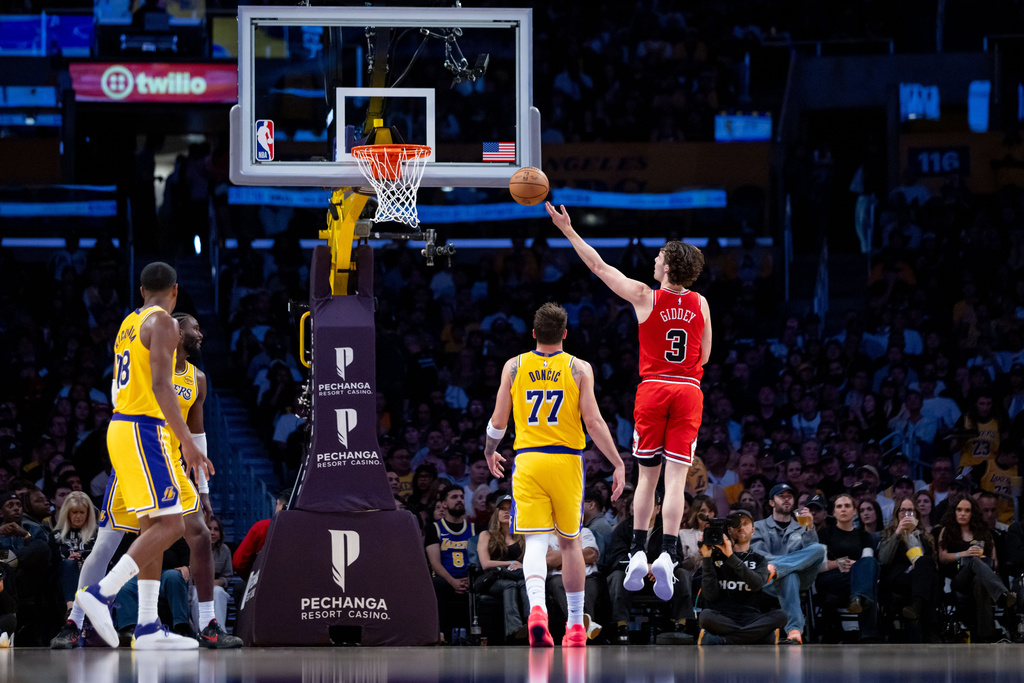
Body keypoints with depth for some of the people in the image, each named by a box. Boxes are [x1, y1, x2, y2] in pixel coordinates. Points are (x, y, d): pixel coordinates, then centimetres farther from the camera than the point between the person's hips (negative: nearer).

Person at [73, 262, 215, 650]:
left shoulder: (129, 324, 19)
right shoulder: (162, 323, -9)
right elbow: (161, 385, -20)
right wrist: (187, 443, -23)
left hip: (121, 426, 9)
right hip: (144, 431, -9)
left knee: (153, 527, 9)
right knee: (169, 526, -12)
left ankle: (147, 627, 5)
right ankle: (101, 593, -21)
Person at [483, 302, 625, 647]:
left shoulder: (514, 367, 3)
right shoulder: (579, 369, -1)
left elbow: (498, 422, 5)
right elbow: (593, 421, -7)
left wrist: (489, 453, 24)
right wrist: (618, 464, -1)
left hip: (527, 461, 0)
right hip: (566, 461, 0)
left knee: (535, 541, -5)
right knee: (570, 542, 14)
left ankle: (537, 607, -32)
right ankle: (575, 625, 20)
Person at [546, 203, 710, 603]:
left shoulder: (645, 298, -5)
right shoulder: (700, 304, 4)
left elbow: (599, 267, 1)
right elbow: (705, 357, 12)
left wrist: (568, 231, 9)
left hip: (653, 388, -1)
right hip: (689, 390, 1)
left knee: (647, 476, 11)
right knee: (676, 479, -4)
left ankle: (638, 553, 10)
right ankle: (667, 555, -16)